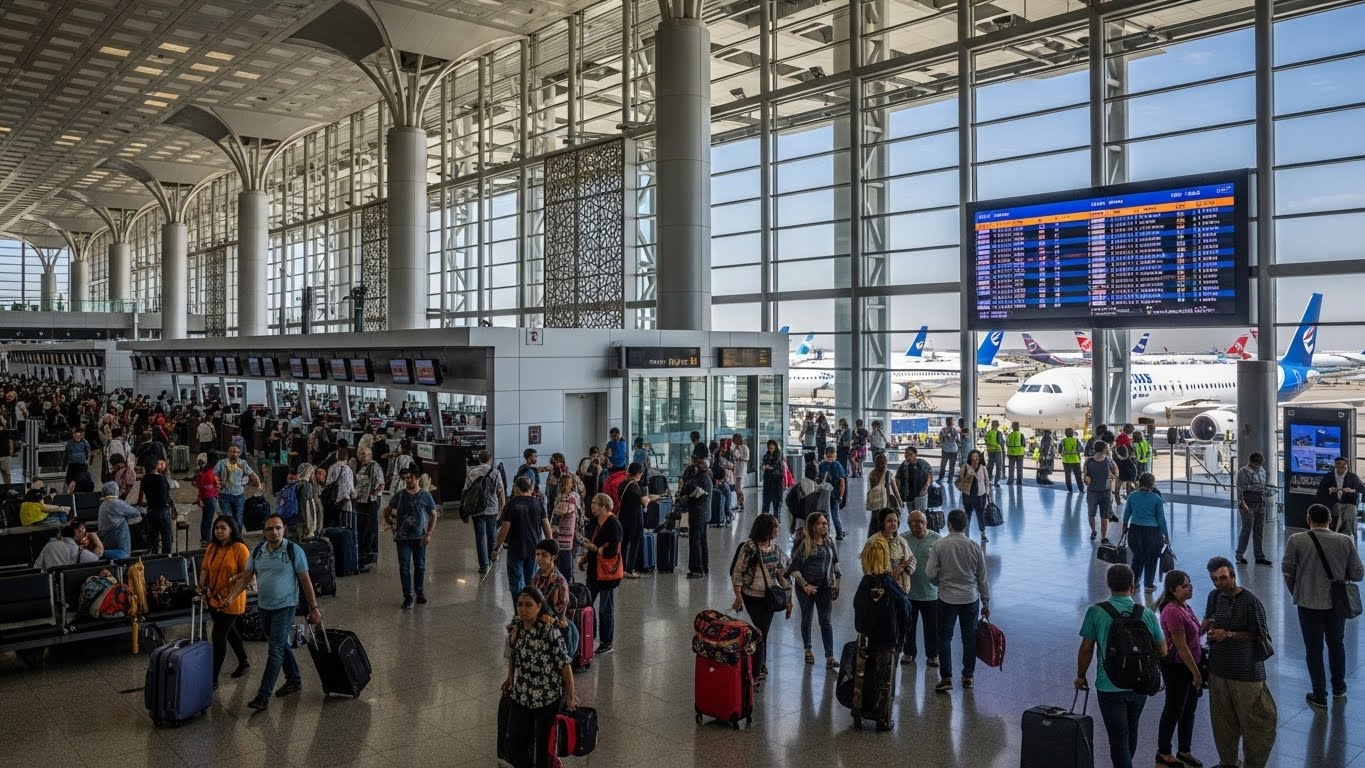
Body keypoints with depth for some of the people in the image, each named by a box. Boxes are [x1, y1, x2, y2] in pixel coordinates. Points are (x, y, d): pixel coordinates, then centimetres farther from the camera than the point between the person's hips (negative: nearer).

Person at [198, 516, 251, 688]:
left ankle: (214, 678, 2)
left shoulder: (240, 548, -14)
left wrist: (234, 579, -28)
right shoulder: (211, 547, 5)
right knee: (229, 631, 21)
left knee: (218, 636, -7)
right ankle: (244, 662, 40)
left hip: (232, 600, -7)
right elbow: (205, 569, 9)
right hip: (214, 598, 7)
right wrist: (203, 586, -6)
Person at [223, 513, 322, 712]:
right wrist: (231, 596, -14)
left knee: (275, 650, -8)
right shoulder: (257, 551, 2)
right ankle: (294, 679, 34)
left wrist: (314, 608, -7)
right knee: (281, 645, 18)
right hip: (264, 607, 5)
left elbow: (306, 581, -8)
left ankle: (263, 696, -6)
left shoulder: (294, 550, -12)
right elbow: (245, 577, 3)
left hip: (285, 607, -5)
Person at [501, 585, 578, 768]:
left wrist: (570, 697, -15)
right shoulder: (515, 627, -6)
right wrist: (510, 677, 18)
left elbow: (564, 664, -19)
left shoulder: (549, 631, -24)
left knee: (543, 744, 10)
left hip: (548, 697, -5)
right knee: (516, 745, 13)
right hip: (520, 695, 5)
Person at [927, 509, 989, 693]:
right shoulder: (975, 547, -6)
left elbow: (931, 574, -11)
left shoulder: (938, 546, -12)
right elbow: (982, 578, 0)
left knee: (944, 638, 9)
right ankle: (968, 676, 24)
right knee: (969, 638, 15)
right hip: (971, 599, 2)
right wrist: (986, 604, 9)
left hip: (946, 599, -2)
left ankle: (946, 678, 7)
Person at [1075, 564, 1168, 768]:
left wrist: (1081, 676, 6)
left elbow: (1086, 649, -8)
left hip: (1110, 687, -4)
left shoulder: (1096, 612, -12)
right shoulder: (1147, 614, -4)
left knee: (1118, 738, 4)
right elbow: (1162, 651, 4)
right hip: (1139, 685, 4)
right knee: (1131, 731, 25)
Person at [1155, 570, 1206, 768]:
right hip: (1177, 667, -9)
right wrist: (1196, 672, -17)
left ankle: (1185, 751, 31)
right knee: (1174, 710, 5)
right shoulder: (1173, 612, -24)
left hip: (1190, 664, 9)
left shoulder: (1184, 606, 5)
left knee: (1189, 709, 17)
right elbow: (1181, 646, -23)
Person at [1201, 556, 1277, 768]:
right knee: (1222, 719, 17)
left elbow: (1258, 635, -11)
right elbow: (1206, 623, 16)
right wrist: (1206, 625, -7)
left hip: (1246, 671, -6)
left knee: (1255, 722, 3)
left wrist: (1228, 634, -19)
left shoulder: (1250, 602, -15)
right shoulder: (1214, 597, 3)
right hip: (1218, 668, 6)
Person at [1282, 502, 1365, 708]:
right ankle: (1339, 688, 41)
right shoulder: (1346, 541, -10)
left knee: (1314, 650, 12)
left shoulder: (1296, 541, -15)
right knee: (1336, 644, 25)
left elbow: (1288, 571, -9)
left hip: (1309, 604, -2)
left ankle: (1319, 696, 22)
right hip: (1337, 603, 2)